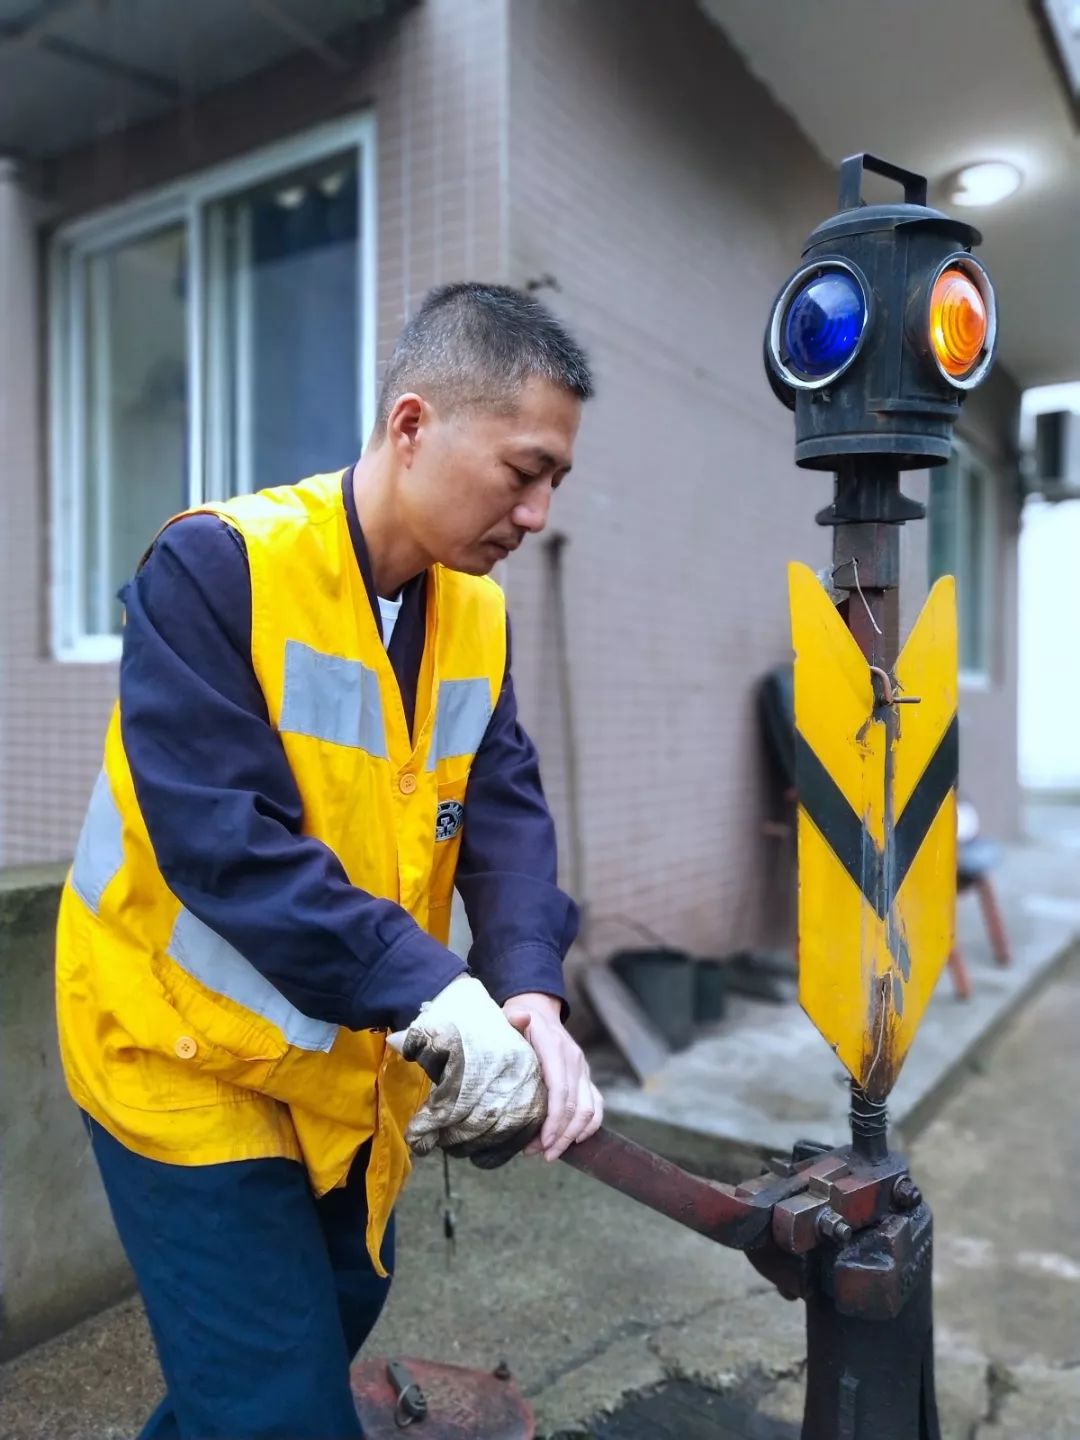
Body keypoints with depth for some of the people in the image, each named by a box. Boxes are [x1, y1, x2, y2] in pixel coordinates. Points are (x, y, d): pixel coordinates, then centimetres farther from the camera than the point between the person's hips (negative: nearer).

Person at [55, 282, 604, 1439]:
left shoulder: (477, 613, -1)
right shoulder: (216, 567, -21)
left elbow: (503, 814, -7)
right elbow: (220, 838, -29)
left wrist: (530, 995, -24)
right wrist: (438, 995, -35)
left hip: (352, 1074, 7)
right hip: (191, 1063, -7)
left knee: (324, 1333, 25)